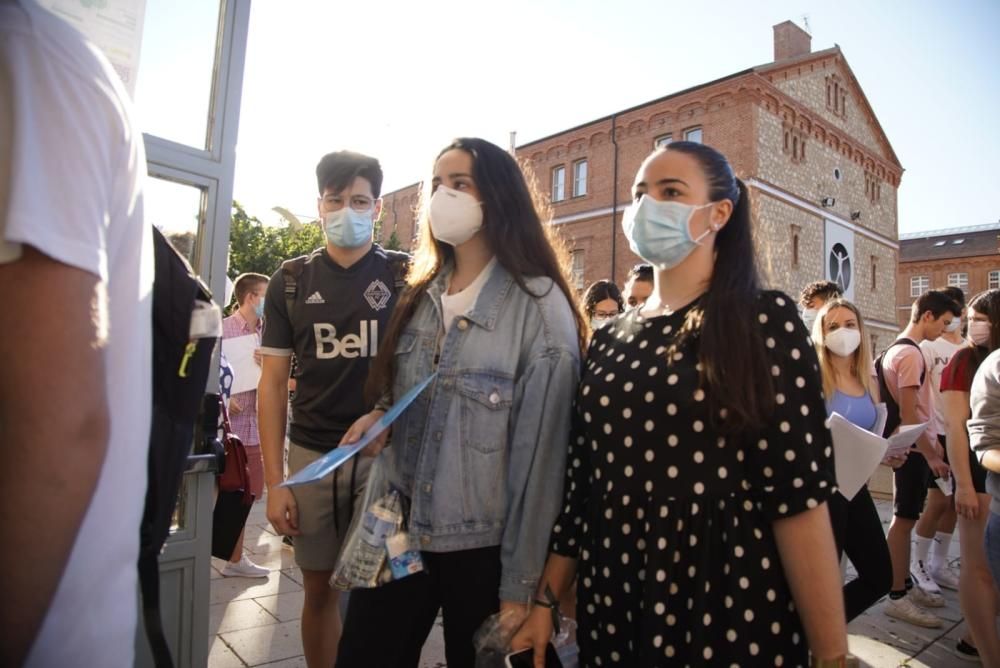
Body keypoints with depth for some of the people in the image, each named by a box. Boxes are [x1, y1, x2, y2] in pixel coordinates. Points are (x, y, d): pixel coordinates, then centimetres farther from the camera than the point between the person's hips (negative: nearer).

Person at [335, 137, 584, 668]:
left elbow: (541, 453, -15)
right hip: (397, 530, 6)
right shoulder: (420, 296, 7)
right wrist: (378, 418, -4)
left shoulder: (539, 304, -14)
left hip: (481, 546, -5)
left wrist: (520, 586, -12)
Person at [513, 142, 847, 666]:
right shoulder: (610, 339, 5)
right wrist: (545, 600, 6)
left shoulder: (766, 320, -8)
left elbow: (798, 495, -13)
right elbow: (581, 482, 6)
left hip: (730, 606, -4)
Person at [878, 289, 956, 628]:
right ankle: (897, 597, 3)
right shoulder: (910, 353, -17)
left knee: (906, 518, 15)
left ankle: (906, 584, 26)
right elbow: (908, 414, -20)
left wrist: (932, 442, 18)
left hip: (915, 447, 10)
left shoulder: (899, 349, 14)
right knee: (904, 519, -4)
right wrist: (930, 453, -17)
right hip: (914, 449, -10)